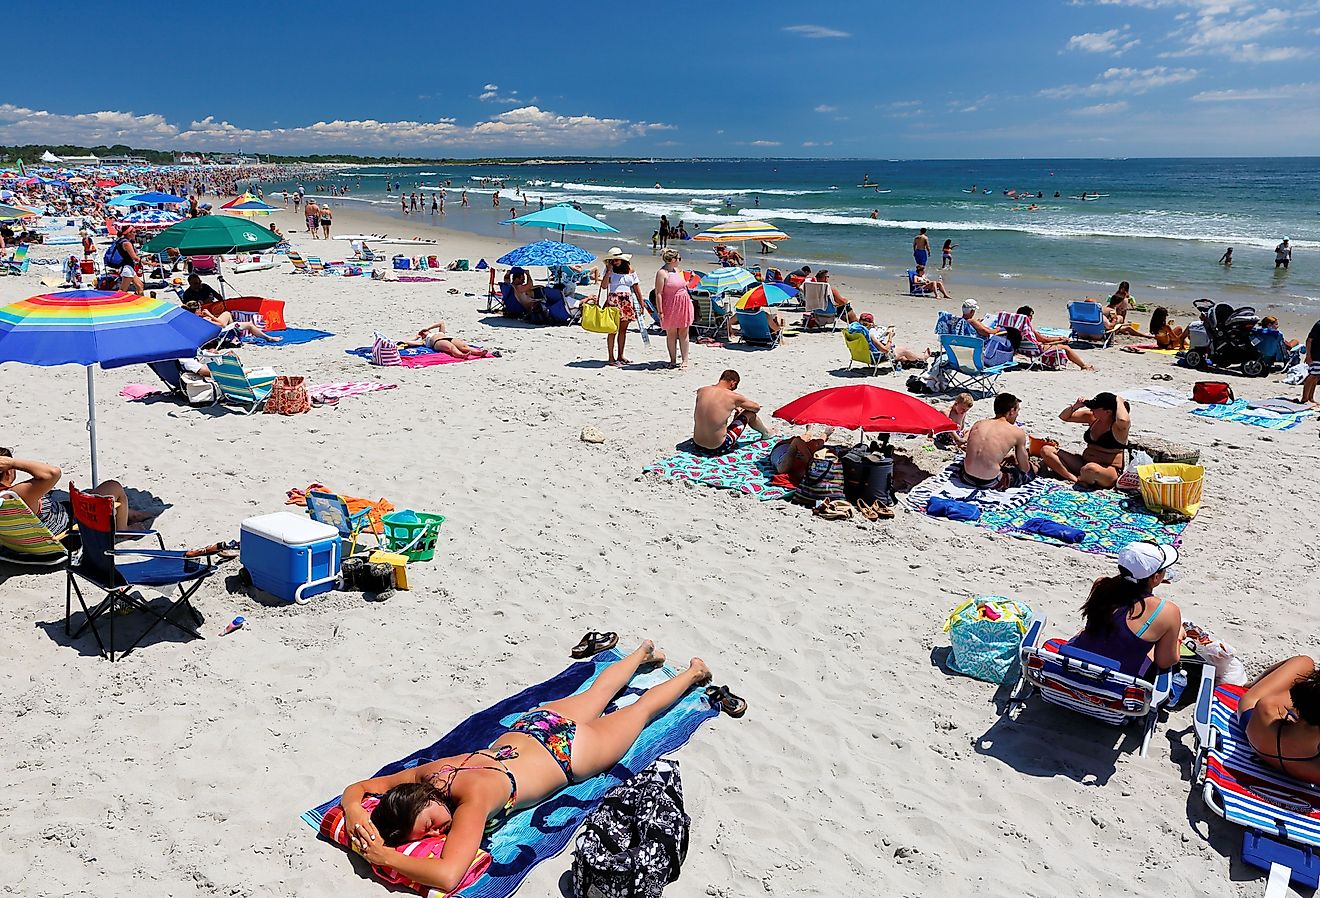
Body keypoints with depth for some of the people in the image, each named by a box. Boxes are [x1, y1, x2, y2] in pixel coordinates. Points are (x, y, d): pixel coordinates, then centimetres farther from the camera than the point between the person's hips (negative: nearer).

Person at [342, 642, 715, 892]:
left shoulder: (474, 795, -42)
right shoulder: (428, 772, -25)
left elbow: (448, 875, -51)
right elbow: (356, 788, -13)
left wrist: (386, 856, -47)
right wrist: (354, 811, -34)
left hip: (569, 750, -5)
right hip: (525, 729, 5)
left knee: (639, 709, 22)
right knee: (597, 693, 34)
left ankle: (694, 672, 46)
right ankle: (642, 652, 60)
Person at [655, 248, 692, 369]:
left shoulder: (677, 270, 12)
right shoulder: (662, 273, -12)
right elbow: (658, 293, -15)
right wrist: (660, 312, -18)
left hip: (684, 305, 6)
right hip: (671, 307, -6)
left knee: (683, 334, 5)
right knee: (671, 334, 4)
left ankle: (685, 361, 7)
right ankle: (673, 361, 13)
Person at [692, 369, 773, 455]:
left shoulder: (701, 391, -2)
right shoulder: (733, 397, -14)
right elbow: (757, 408, 4)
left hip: (697, 445, 5)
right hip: (718, 448, -5)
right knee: (750, 414, 15)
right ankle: (766, 432, 46)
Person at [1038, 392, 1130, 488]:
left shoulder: (1118, 426, -13)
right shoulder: (1092, 417, 6)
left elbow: (1123, 420, -41)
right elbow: (1063, 416, 16)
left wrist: (1119, 401, -21)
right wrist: (1076, 406, -5)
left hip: (1109, 472, -7)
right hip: (1084, 463, 7)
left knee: (1090, 469, -45)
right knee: (1046, 451, -5)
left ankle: (1081, 479, -8)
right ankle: (1074, 479, -19)